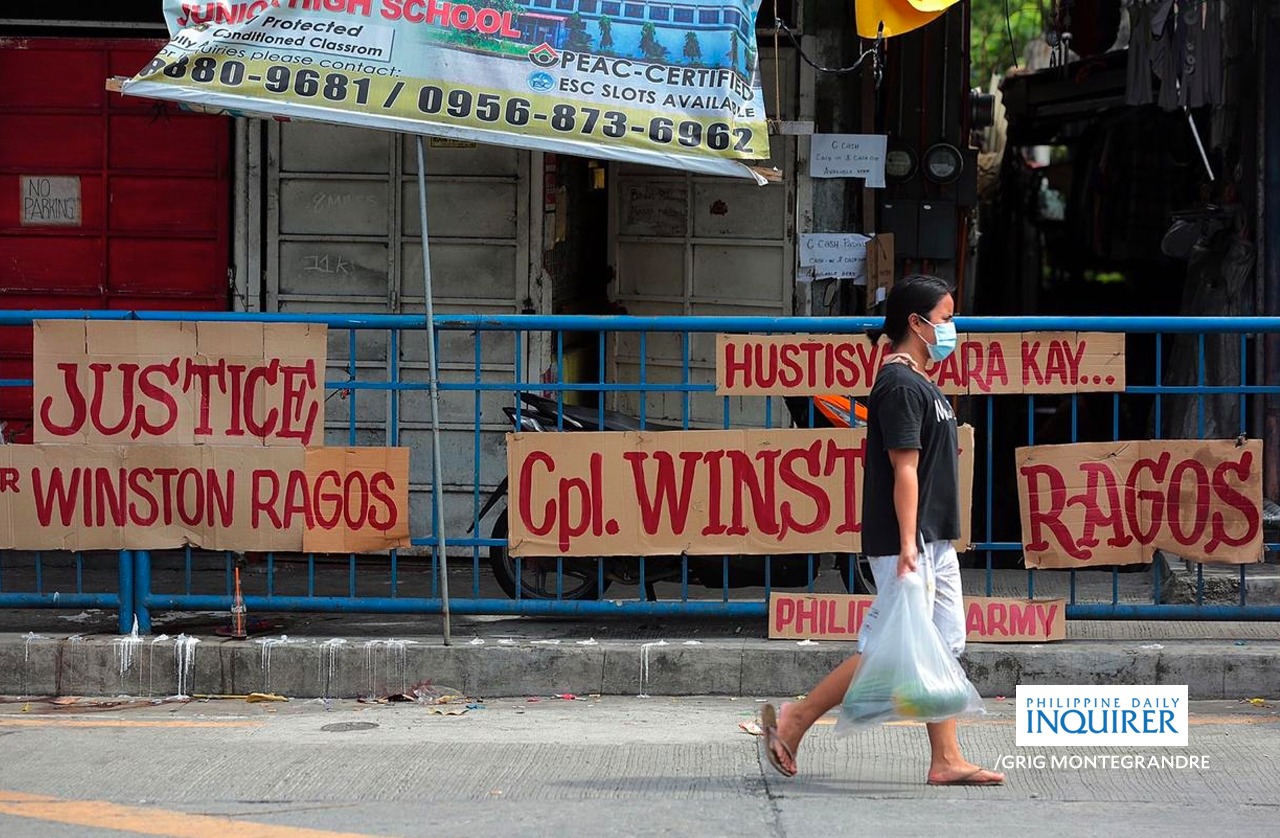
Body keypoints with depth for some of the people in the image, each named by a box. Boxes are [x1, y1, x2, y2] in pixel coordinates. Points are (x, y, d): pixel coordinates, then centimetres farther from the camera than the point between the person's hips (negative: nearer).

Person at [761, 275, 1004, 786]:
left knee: (944, 647, 7)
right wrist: (907, 547, -23)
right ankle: (792, 721, 0)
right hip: (907, 543, -10)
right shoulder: (901, 385, -13)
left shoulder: (919, 384, 18)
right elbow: (905, 469, -19)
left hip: (933, 543, 10)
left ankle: (947, 762, 8)